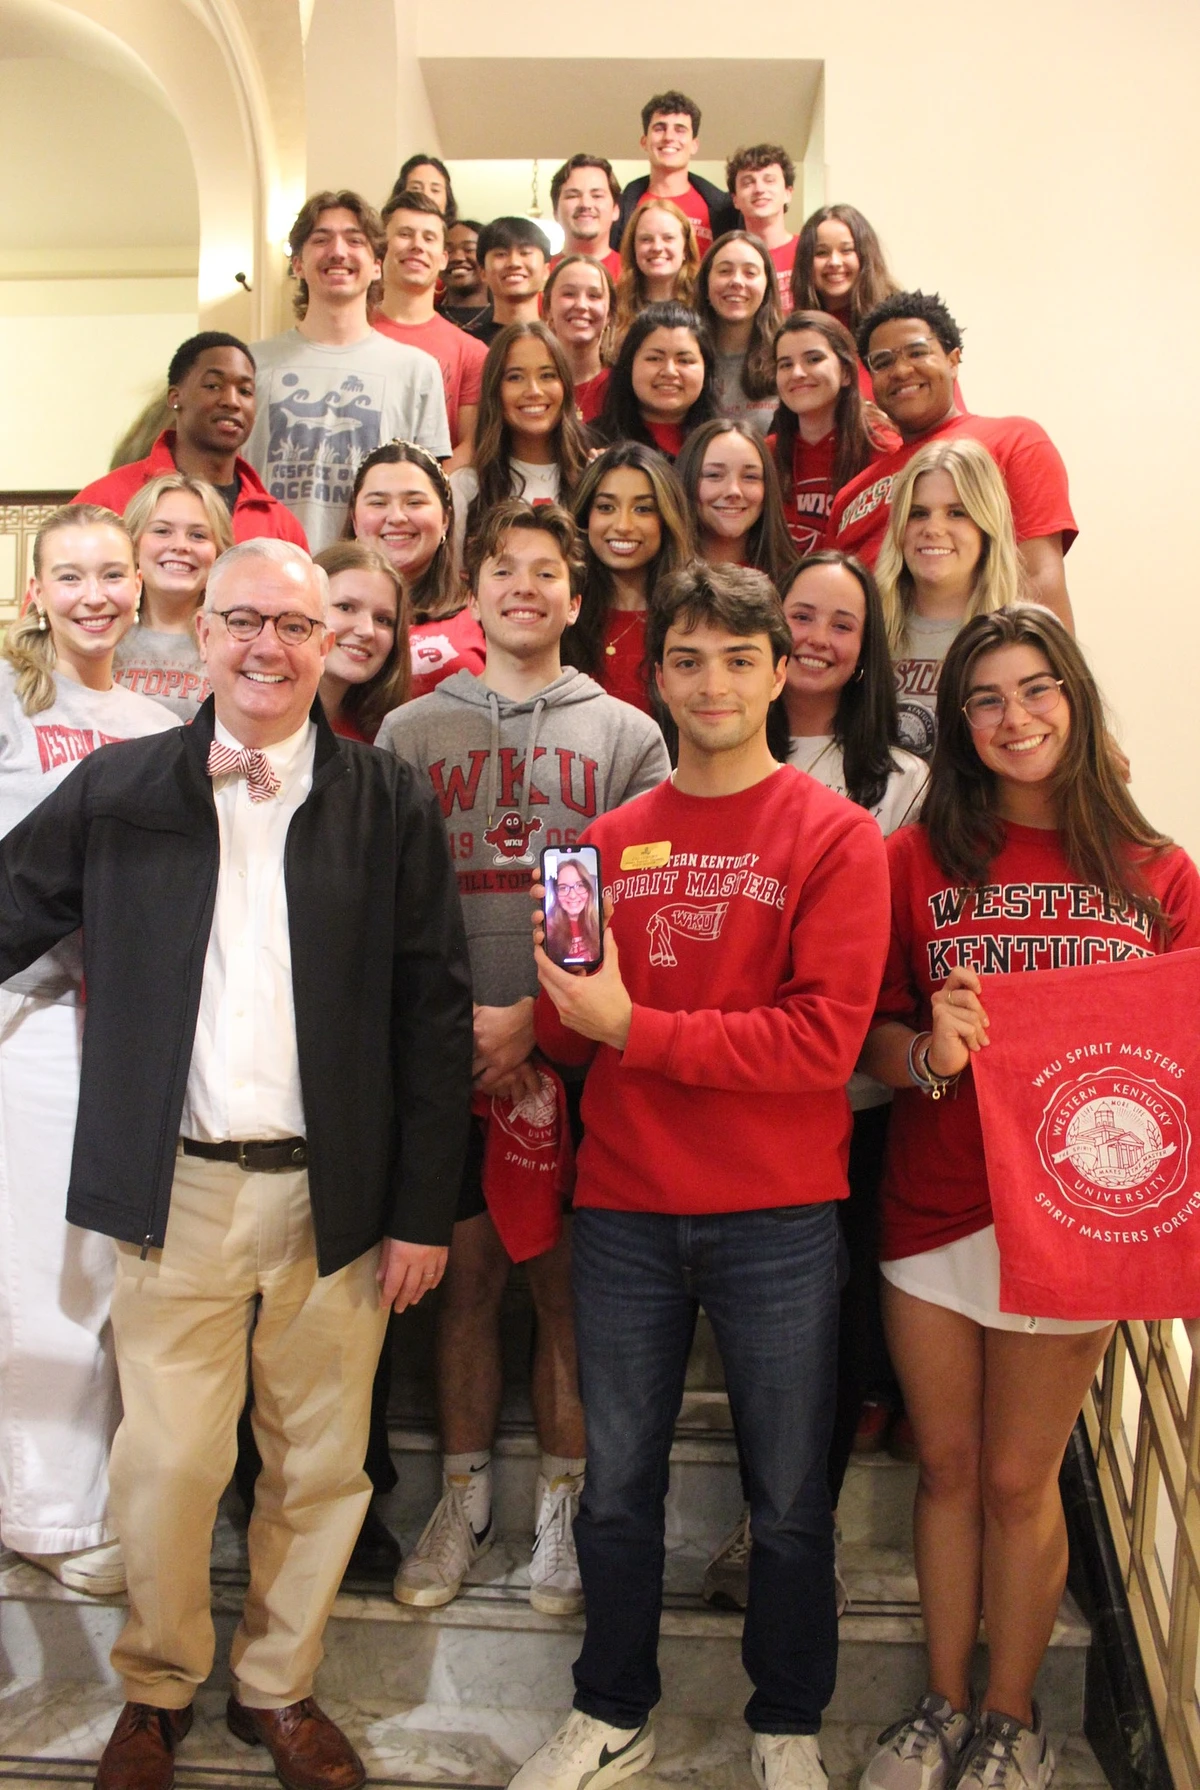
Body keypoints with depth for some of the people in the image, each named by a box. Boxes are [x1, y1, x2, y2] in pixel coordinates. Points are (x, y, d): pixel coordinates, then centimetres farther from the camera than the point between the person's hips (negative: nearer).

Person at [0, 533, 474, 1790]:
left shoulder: (390, 804, 1)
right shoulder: (116, 789, 3)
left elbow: (436, 1014, -1)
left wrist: (423, 1210, -3)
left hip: (337, 1198, 1)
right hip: (178, 1190, 0)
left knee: (320, 1466, 12)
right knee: (166, 1463, 6)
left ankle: (279, 1688, 36)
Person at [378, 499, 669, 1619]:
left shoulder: (627, 735, 7)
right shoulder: (411, 731, 9)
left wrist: (538, 1015, -12)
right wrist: (453, 1020, -10)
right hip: (446, 1055, 1)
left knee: (566, 1277, 6)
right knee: (466, 1275, 9)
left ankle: (560, 1503, 22)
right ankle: (464, 1497, 26)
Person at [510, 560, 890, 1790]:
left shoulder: (834, 836, -5)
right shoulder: (608, 842, 7)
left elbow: (824, 1039, -15)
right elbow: (568, 1036, 9)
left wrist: (634, 1027, -17)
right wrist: (564, 1012, -14)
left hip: (778, 1219, -3)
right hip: (624, 1213, 3)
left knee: (788, 1497, 12)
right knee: (616, 1486, 16)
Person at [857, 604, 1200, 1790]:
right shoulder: (918, 858, -2)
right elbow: (872, 1037, 1)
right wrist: (929, 1052, -21)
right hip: (932, 1211, 1)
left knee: (1018, 1480, 12)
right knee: (947, 1468, 15)